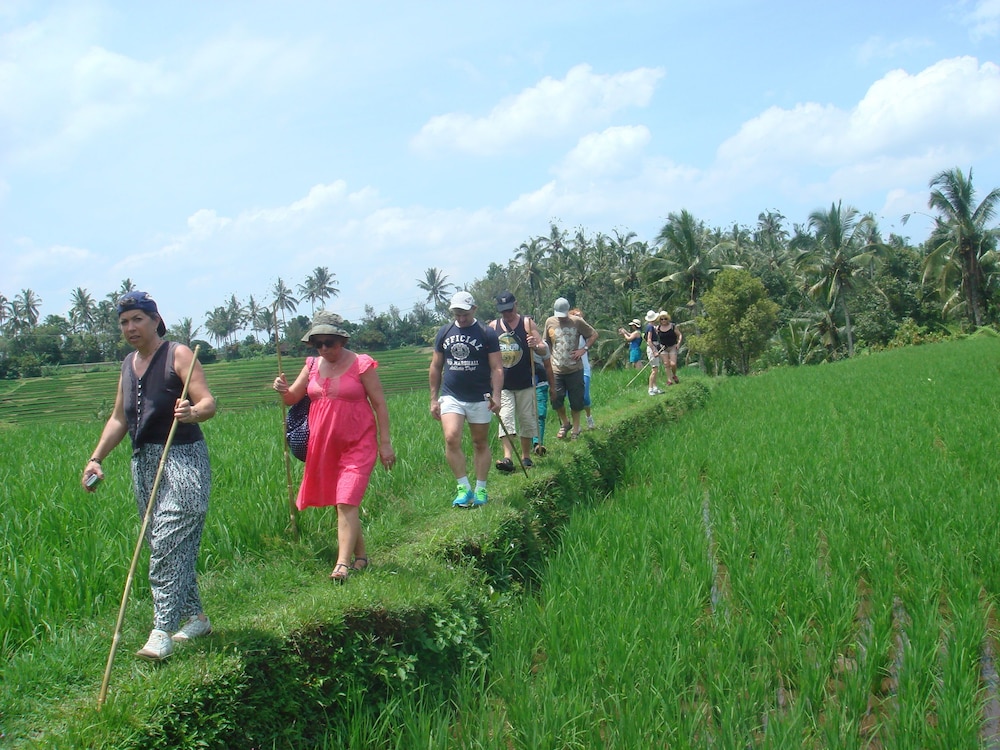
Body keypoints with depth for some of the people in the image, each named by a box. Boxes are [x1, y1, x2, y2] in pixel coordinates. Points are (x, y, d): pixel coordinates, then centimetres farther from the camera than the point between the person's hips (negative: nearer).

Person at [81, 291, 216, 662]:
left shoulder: (178, 355, -5)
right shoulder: (129, 363, 16)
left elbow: (208, 402, -14)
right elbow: (118, 418, 22)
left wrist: (192, 413, -36)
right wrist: (96, 458, 13)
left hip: (182, 459, -8)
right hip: (143, 462, 8)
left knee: (168, 544, -13)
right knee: (160, 544, 10)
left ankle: (162, 631, -15)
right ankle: (195, 617, 22)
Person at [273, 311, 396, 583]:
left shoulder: (361, 365, -7)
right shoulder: (312, 365, 8)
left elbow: (380, 404, -5)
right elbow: (292, 398, 10)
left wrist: (385, 442, -8)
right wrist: (283, 389, -14)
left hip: (357, 445, -6)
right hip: (323, 446, 6)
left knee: (346, 503, -15)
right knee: (341, 503, 12)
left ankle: (343, 564, -18)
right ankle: (360, 556, 25)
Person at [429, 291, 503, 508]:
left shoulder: (487, 334, -2)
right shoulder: (444, 333, 8)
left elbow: (497, 368, -3)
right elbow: (435, 367, 14)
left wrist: (496, 396, -15)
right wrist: (433, 398, 10)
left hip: (480, 398, -1)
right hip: (451, 397, 2)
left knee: (481, 444, 8)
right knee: (451, 439, -17)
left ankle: (480, 490, 20)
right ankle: (463, 488, -8)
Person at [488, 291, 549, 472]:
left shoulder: (527, 323, -2)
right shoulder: (493, 326, 5)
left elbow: (544, 351, -4)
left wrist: (536, 346, -26)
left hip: (525, 383, -1)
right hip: (502, 384, 1)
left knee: (527, 420, 6)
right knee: (505, 420, -11)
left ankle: (525, 457, 19)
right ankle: (508, 458, -18)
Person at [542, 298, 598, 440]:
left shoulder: (577, 322, -4)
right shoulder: (550, 322, 1)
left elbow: (594, 334, 6)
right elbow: (546, 343, 14)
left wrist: (584, 349, -6)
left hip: (575, 369, -1)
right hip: (556, 370, 1)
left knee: (576, 401, 6)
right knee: (556, 399, -1)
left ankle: (576, 428, 22)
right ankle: (564, 423, 24)